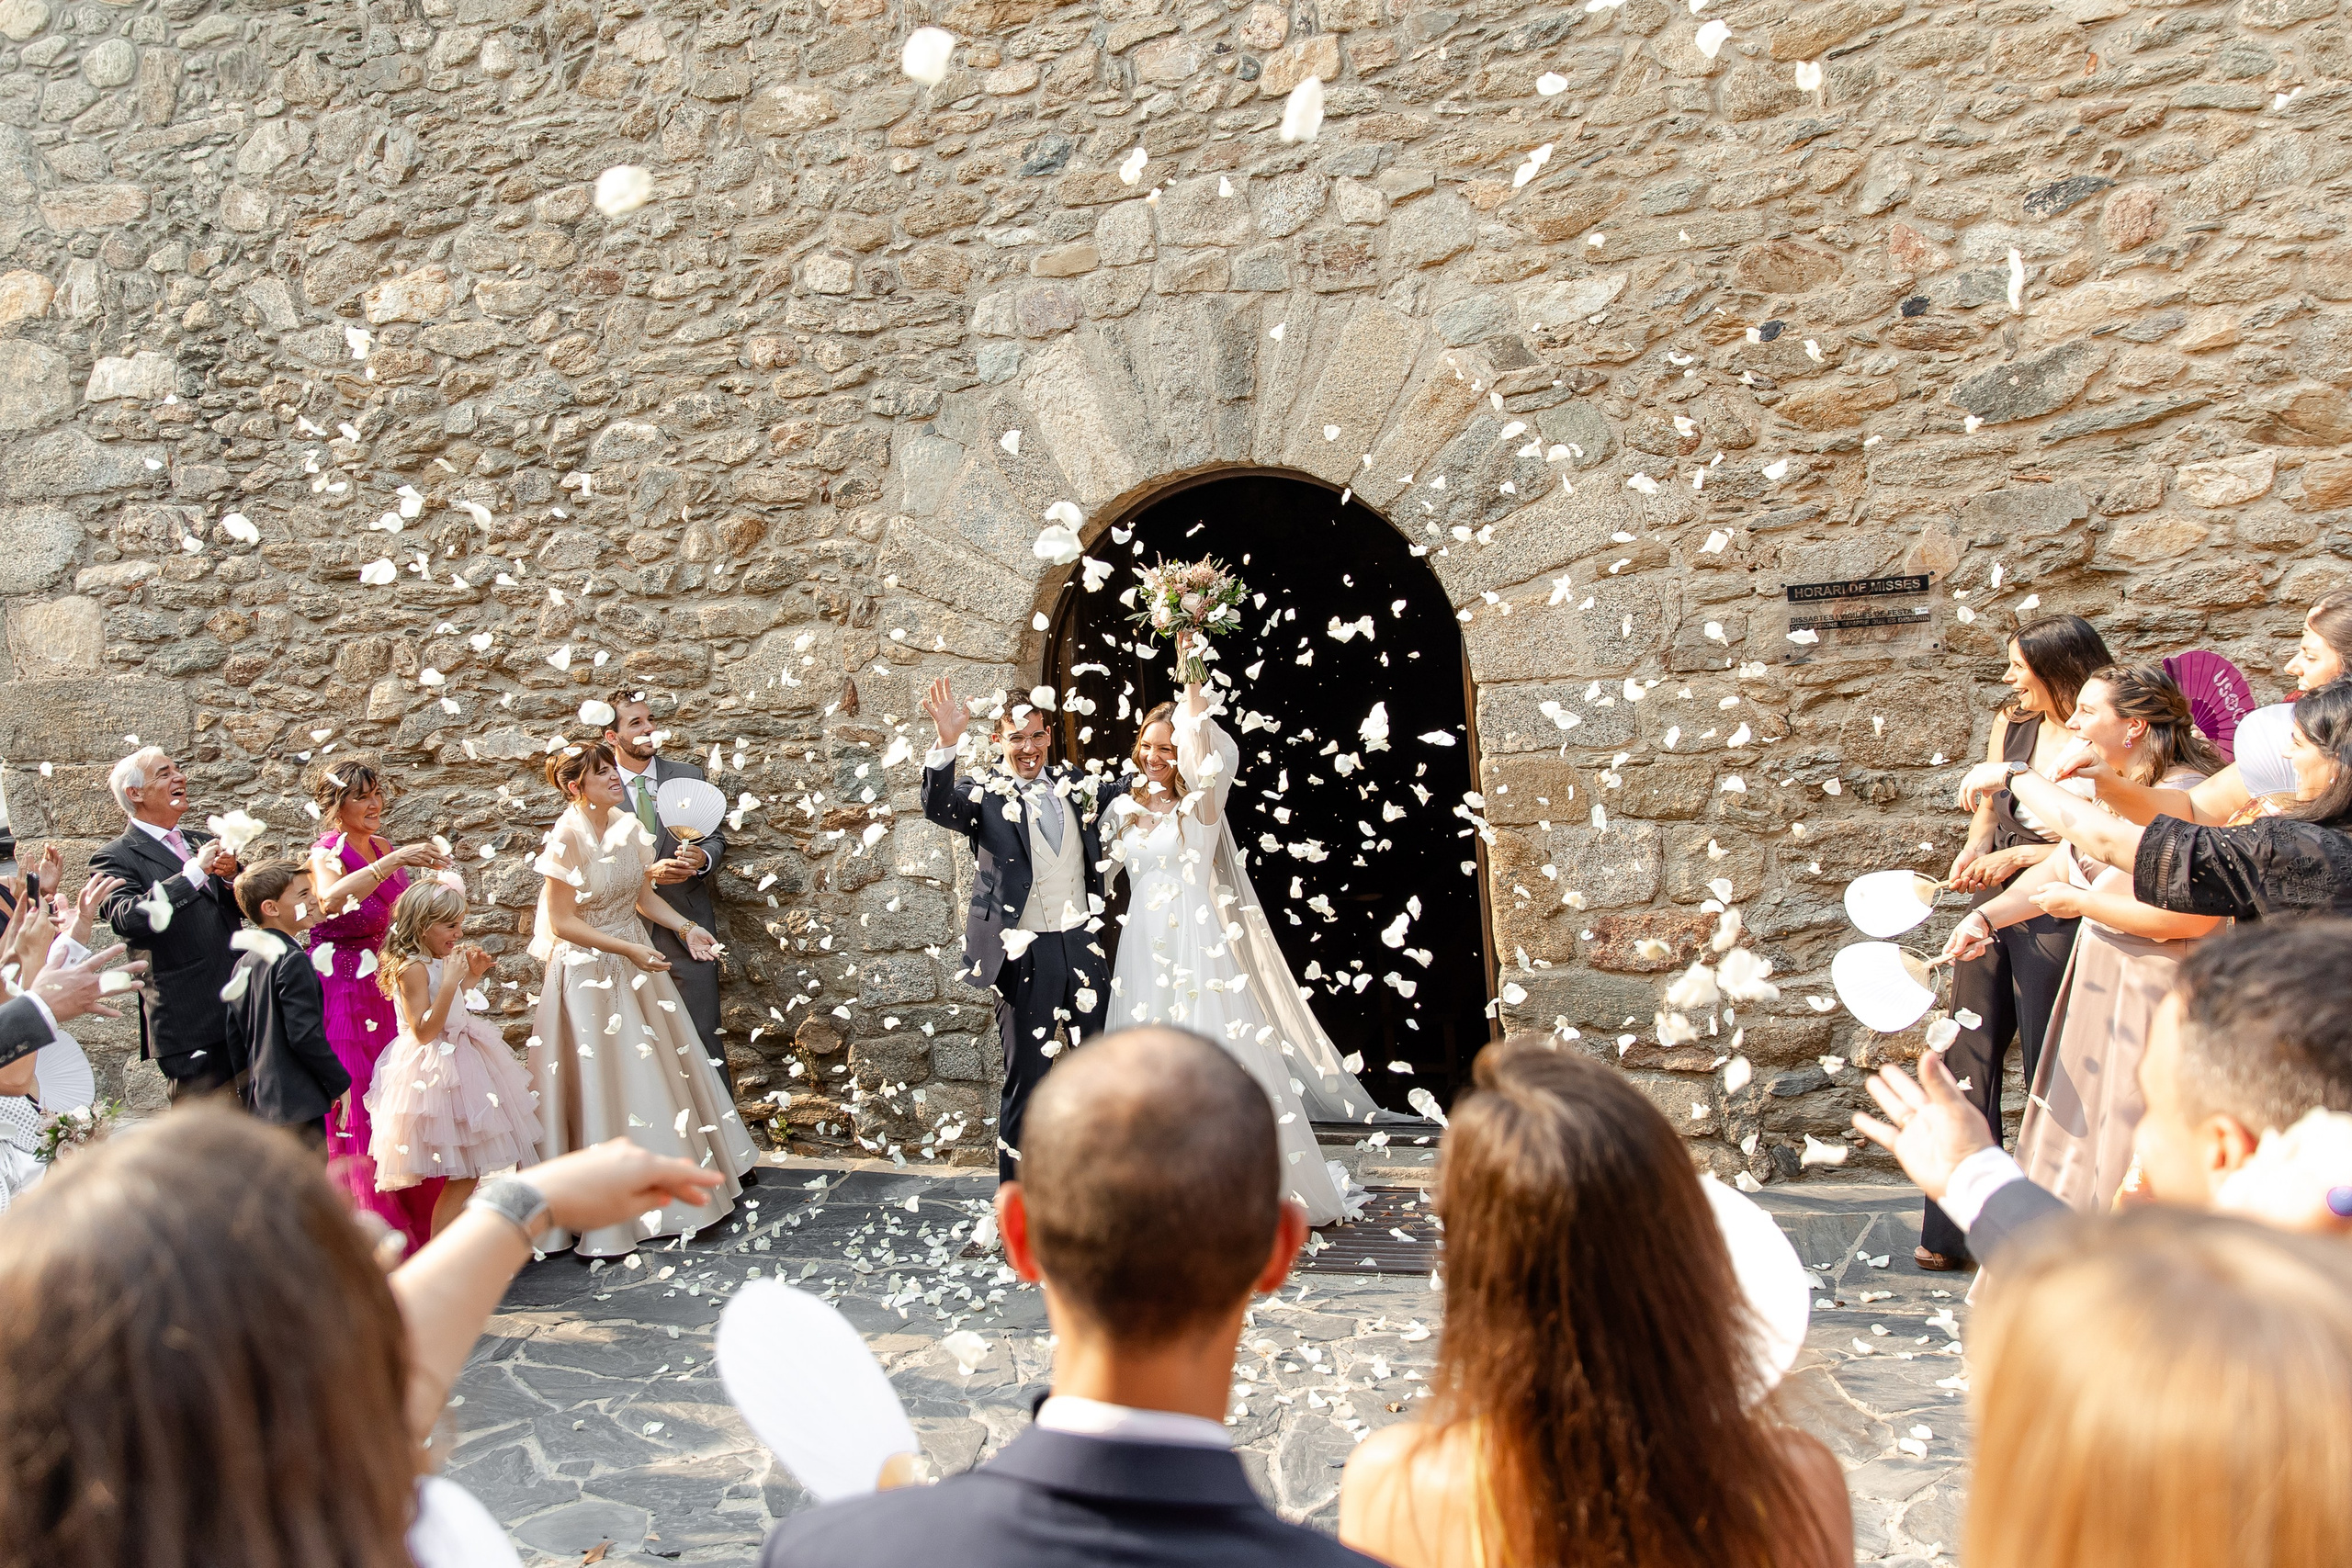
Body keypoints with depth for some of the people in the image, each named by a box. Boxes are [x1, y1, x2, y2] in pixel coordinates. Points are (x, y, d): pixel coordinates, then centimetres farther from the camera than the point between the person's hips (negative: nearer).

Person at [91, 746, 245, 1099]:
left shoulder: (203, 843, 17)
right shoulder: (114, 857, -3)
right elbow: (129, 918, -21)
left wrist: (231, 875, -8)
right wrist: (195, 872, -22)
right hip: (190, 1022, -6)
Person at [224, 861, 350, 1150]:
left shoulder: (245, 962, 12)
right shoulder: (293, 961, -15)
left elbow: (235, 1036, 15)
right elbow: (305, 1035, -21)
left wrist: (247, 1091, 23)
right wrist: (340, 1084, -11)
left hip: (260, 1102, 10)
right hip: (297, 1105, -9)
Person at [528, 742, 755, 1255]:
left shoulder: (628, 827, 1)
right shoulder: (567, 838, -18)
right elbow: (561, 922, -17)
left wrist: (684, 927, -5)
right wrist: (629, 948, -21)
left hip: (637, 966, 7)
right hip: (589, 973, -7)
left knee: (661, 1073, 14)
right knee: (603, 1090, 1)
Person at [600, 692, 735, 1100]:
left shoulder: (688, 776, 4)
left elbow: (716, 837, 7)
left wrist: (703, 858, -15)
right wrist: (647, 874, -18)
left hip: (688, 924, 1)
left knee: (704, 1032, 1)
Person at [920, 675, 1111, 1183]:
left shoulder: (1075, 785, 9)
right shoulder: (983, 794, -3)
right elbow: (937, 807, -22)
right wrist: (946, 742, -38)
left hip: (1084, 946, 4)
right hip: (1026, 955, -4)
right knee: (1027, 1079, 4)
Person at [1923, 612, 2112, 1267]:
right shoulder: (2010, 725, 11)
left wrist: (2018, 857, -14)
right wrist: (1971, 855, -2)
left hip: (2056, 915, -6)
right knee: (1970, 1064, 6)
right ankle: (1951, 1233, 13)